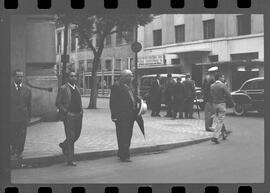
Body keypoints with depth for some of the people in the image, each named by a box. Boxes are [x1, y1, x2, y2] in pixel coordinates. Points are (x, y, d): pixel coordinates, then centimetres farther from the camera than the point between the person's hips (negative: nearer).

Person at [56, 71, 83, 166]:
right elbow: (57, 103, -7)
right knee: (70, 137, -5)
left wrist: (81, 111, 9)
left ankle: (64, 145, 41)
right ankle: (70, 160, 2)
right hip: (69, 116, -7)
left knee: (77, 135, 13)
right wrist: (67, 112, -14)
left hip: (78, 115, 7)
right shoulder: (63, 89, -7)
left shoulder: (76, 88, 14)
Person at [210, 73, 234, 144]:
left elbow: (211, 95, 9)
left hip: (214, 104, 6)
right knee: (220, 121, -3)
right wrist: (232, 103, 2)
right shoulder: (223, 85, -12)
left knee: (219, 120, 22)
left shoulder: (212, 86, 5)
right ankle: (215, 137, -8)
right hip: (221, 104, -6)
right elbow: (228, 95, -10)